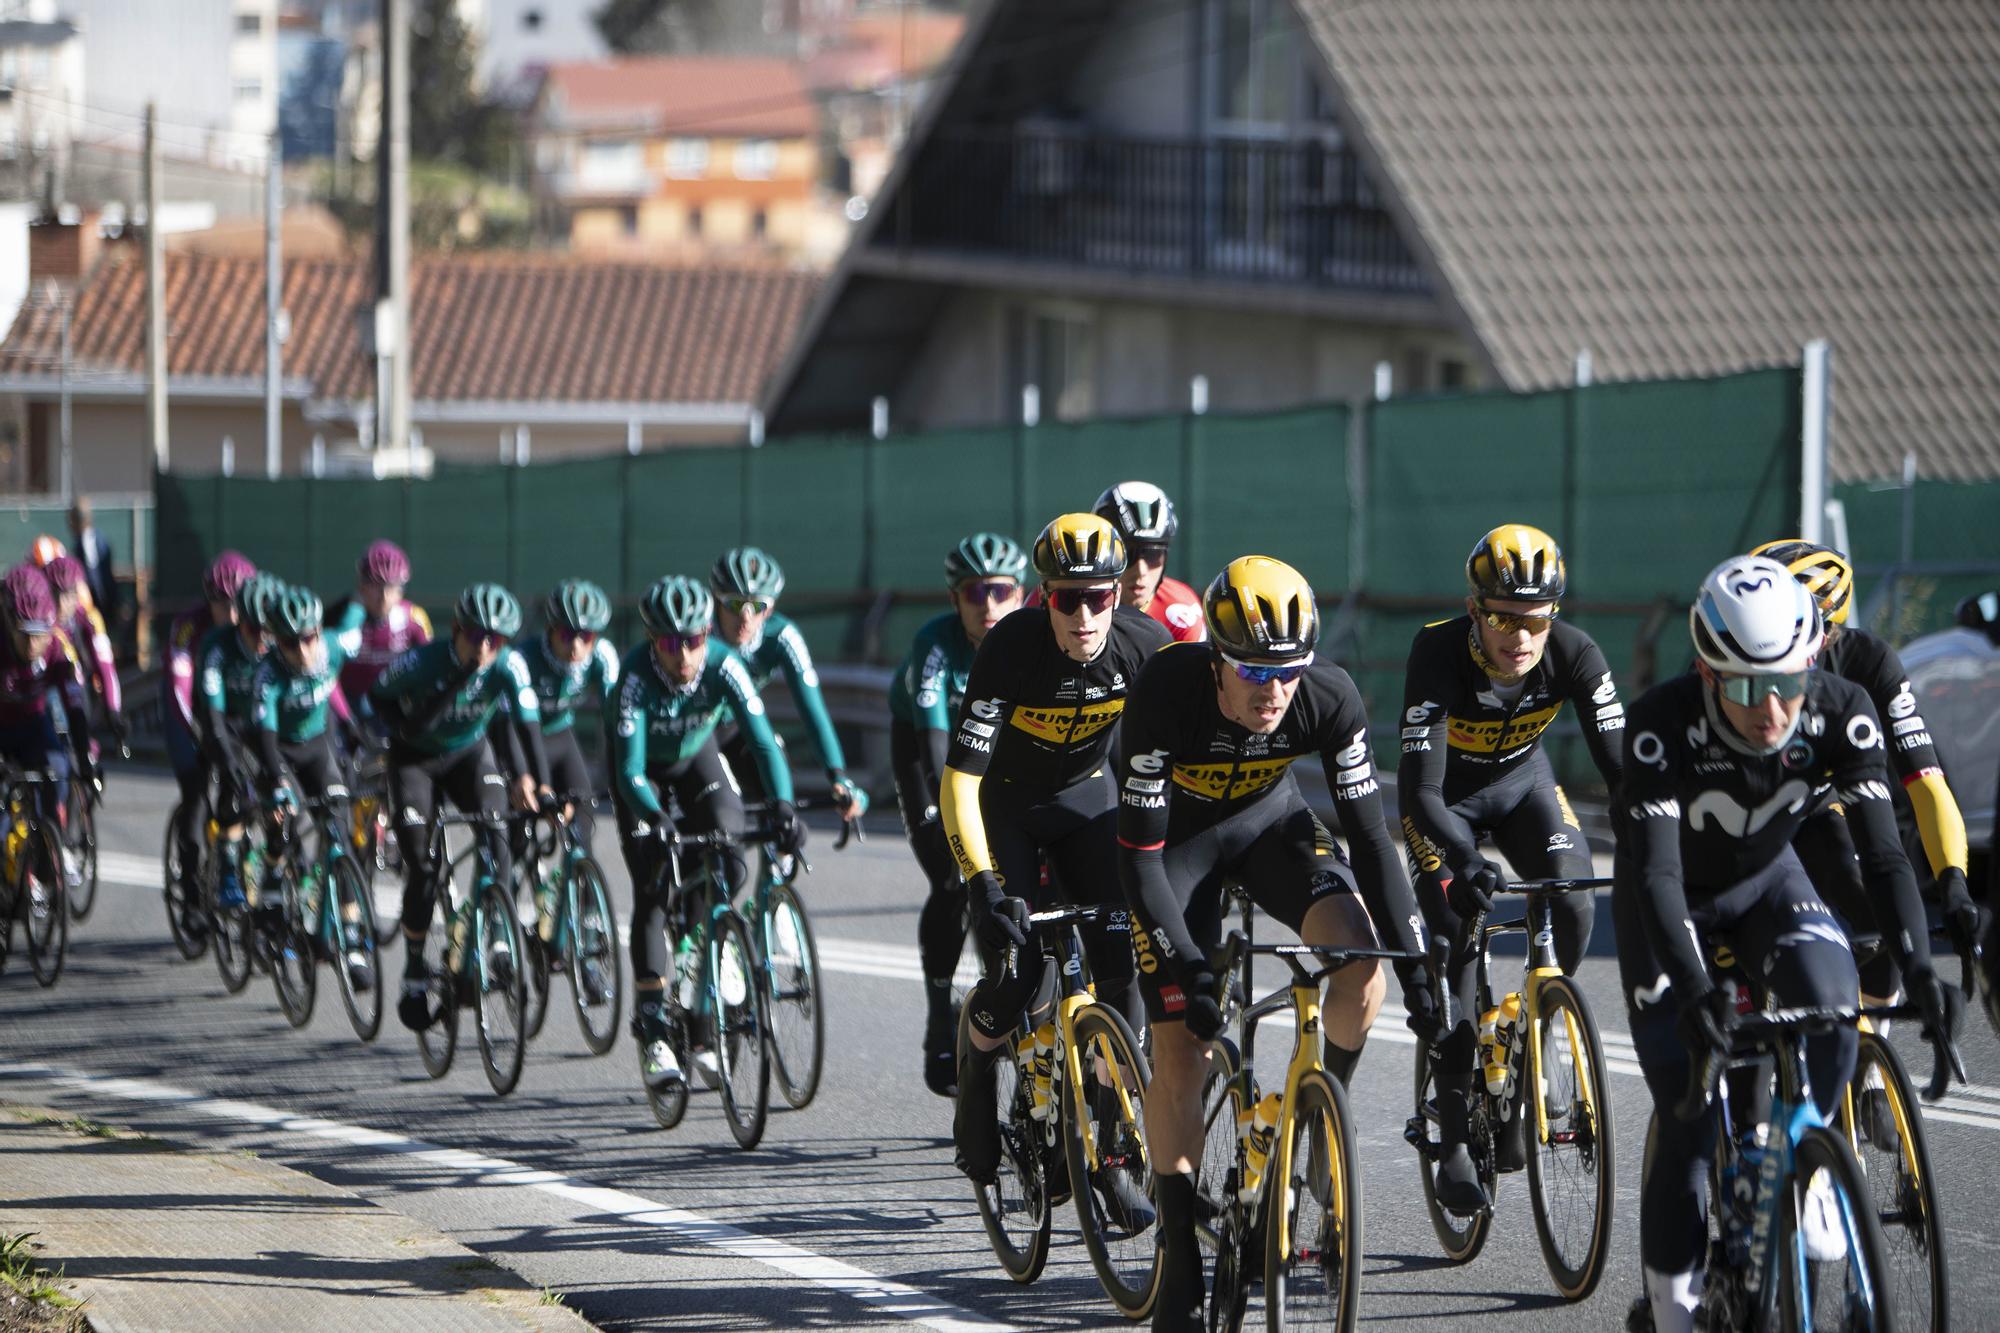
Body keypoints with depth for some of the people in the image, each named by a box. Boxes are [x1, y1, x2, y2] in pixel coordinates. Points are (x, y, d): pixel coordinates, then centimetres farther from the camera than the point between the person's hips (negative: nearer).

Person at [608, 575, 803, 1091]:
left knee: (730, 868, -17)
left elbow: (762, 740, -38)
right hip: (644, 764, -2)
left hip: (696, 757, 2)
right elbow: (630, 768, -40)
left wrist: (782, 805, -54)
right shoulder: (636, 675, -36)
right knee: (651, 890, -14)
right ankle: (653, 1029, -9)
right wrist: (654, 818, -59)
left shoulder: (723, 666, -32)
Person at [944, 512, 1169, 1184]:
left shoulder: (1147, 645, -22)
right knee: (1015, 973, -18)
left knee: (1124, 955, -16)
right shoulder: (1011, 648, -31)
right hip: (1004, 805, -3)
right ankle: (975, 1083, 15)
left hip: (1085, 797, 3)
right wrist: (983, 885, -43)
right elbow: (960, 780, -33)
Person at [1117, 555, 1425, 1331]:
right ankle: (1180, 1260, 2)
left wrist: (1415, 962, -25)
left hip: (1268, 820, 2)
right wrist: (1187, 970, -36)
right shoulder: (1166, 694, -35)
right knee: (1179, 1046, -9)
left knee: (1361, 954, -26)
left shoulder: (1329, 699, -28)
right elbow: (1139, 855, -30)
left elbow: (1369, 834, -20)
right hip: (1177, 833, -2)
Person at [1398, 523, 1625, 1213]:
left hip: (1521, 782, 2)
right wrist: (1465, 861, -56)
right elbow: (1420, 789, -39)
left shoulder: (1573, 655, -27)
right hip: (1446, 796, -2)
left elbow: (1620, 763, -27)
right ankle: (1454, 1141, -6)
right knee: (1459, 935, -16)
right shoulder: (1439, 654, -35)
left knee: (1572, 905, -21)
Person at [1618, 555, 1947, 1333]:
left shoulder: (1839, 713, -27)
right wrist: (1694, 989, -54)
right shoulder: (1662, 725, -35)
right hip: (1676, 905, -2)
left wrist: (1916, 964, -44)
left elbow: (1883, 851, -29)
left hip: (1765, 885, 2)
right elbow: (1656, 871, -40)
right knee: (1688, 1114, -9)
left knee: (1827, 993, -31)